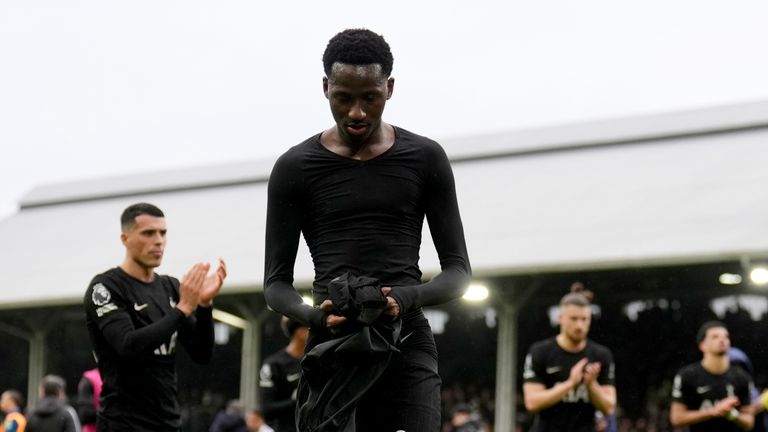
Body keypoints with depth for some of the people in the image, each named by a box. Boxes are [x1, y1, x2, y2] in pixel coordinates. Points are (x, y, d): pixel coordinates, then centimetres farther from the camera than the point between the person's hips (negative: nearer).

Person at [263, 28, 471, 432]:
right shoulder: (295, 168, 5)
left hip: (407, 349, 0)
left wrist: (406, 298, -17)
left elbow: (458, 270, 5)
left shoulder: (425, 159, 5)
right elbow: (276, 281, 6)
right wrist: (315, 316, -17)